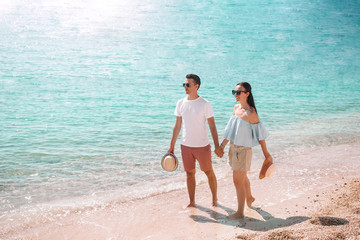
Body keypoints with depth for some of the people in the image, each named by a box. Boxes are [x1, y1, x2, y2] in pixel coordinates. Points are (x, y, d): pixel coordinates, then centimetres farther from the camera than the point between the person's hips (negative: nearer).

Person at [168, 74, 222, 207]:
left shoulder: (205, 104, -9)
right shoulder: (180, 103, 3)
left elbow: (212, 127, -7)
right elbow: (177, 126, 10)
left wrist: (217, 146, -10)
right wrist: (172, 145, 10)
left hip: (202, 146, -4)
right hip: (185, 146, 4)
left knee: (209, 172, 8)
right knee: (190, 173, 11)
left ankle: (215, 199, 26)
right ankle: (192, 201, 24)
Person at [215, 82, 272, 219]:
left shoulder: (250, 113, -18)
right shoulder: (236, 108, 4)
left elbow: (260, 134, -13)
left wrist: (266, 153, -8)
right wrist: (223, 145, 14)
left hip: (244, 149, -8)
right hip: (233, 147, 8)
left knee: (238, 180, -2)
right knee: (242, 177, 25)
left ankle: (240, 212, 11)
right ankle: (249, 197, 50)